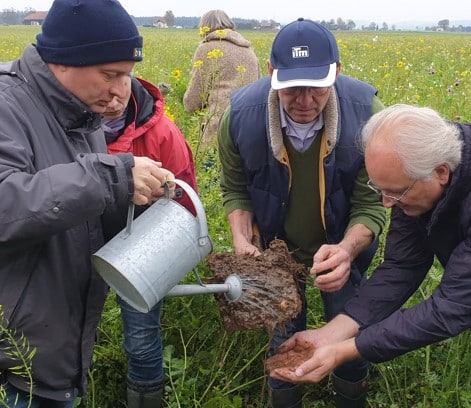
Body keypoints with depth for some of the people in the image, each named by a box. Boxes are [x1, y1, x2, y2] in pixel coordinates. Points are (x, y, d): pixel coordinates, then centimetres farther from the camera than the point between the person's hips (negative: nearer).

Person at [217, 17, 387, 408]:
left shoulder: (366, 112, -29)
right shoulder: (241, 116, -26)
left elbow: (372, 202, -22)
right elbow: (235, 189, -8)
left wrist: (348, 249, -41)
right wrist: (242, 239, -25)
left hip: (344, 243, 0)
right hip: (276, 245, 0)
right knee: (283, 336, 15)